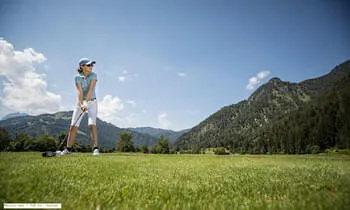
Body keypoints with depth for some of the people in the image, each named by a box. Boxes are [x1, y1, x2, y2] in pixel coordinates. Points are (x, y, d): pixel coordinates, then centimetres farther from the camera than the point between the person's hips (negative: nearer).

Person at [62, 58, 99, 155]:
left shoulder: (93, 75, -8)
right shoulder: (77, 77, -5)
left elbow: (91, 89, -22)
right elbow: (79, 92, -18)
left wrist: (86, 102, -34)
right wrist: (81, 104, -32)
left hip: (92, 102, -2)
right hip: (80, 102, 2)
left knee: (92, 124, -19)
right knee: (73, 125, -1)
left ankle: (96, 148, -16)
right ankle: (68, 149, 13)